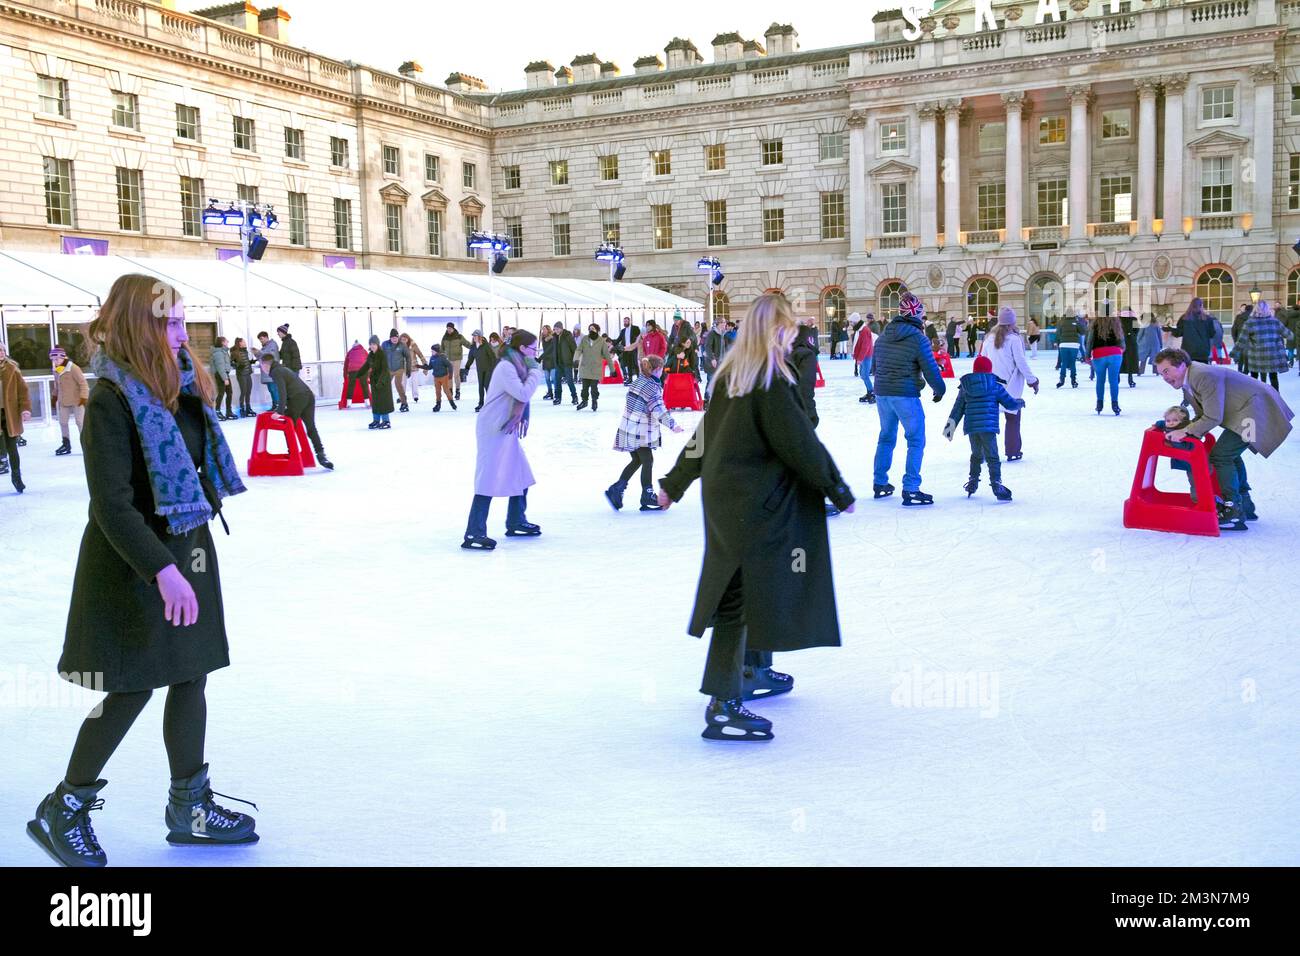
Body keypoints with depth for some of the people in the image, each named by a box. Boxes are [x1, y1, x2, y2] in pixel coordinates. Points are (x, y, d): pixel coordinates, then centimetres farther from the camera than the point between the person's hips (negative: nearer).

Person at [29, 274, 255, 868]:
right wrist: (162, 570, -28)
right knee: (133, 687, 0)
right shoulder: (113, 400, -19)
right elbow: (112, 505, -24)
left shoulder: (178, 388, 5)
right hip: (133, 563, -7)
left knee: (191, 676, 11)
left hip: (186, 550, 8)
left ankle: (189, 807, 24)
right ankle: (62, 811, 20)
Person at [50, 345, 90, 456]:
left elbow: (83, 382, -17)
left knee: (80, 422, -4)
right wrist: (55, 397, 22)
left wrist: (83, 397, -22)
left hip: (77, 401, -8)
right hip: (63, 401, 8)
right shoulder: (56, 370, 6)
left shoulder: (73, 368, -17)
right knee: (62, 422, 10)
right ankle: (66, 445, 20)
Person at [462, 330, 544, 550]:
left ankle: (516, 523, 29)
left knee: (520, 475, 16)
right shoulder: (506, 368, -17)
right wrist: (536, 371, -15)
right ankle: (473, 535, -8)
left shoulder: (518, 366, 12)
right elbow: (524, 394, -25)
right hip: (493, 431, -10)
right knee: (489, 480, -10)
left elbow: (523, 396, 15)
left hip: (507, 431, 10)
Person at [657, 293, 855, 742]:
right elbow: (802, 446, -15)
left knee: (754, 588, 22)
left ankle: (755, 672, 38)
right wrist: (840, 492, -3)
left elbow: (704, 436, 17)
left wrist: (674, 483, 27)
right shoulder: (771, 384, -18)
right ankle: (723, 706, -4)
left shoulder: (728, 377, 8)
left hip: (726, 499, 9)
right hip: (756, 507, -9)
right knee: (744, 595, -7)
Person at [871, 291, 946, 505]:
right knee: (916, 440, 1)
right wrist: (939, 390, 6)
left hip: (882, 394, 7)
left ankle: (880, 484, 27)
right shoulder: (917, 338, -13)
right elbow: (930, 369, -11)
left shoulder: (883, 335, 7)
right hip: (906, 395, -7)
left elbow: (874, 365, 17)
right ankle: (910, 490, -3)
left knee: (886, 437, 20)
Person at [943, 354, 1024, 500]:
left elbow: (958, 408, 13)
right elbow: (1010, 404, 5)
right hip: (988, 427, -4)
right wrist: (1020, 402, 27)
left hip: (971, 428, 4)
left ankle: (972, 482, 27)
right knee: (992, 457, -4)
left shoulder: (965, 387, 10)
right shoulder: (995, 385, 0)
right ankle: (996, 484, -15)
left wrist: (951, 425, 20)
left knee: (976, 455, 23)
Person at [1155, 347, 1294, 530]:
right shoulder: (1187, 383, 8)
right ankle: (1244, 506, 34)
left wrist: (1185, 431, -20)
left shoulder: (1204, 376, -25)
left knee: (1220, 455, -14)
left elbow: (1213, 418, -25)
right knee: (1229, 454, 21)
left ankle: (1234, 514, -7)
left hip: (1258, 410, -11)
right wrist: (1184, 430, -4)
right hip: (1248, 410, 11)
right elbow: (1203, 416, 12)